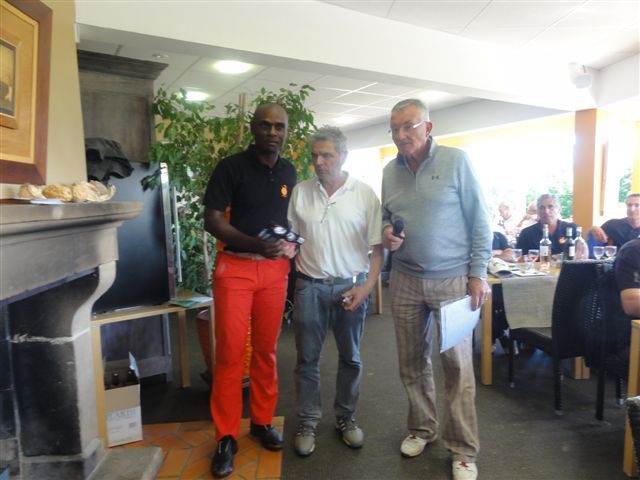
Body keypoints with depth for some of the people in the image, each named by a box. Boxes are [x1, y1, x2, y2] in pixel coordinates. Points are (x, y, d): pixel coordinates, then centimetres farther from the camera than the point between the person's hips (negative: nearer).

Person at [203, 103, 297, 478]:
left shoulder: (289, 172, 10)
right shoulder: (231, 167, -5)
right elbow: (212, 221, -9)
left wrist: (293, 246, 0)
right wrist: (256, 244, -21)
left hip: (275, 269, 4)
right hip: (235, 267, -4)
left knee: (266, 350, 10)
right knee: (230, 351, -1)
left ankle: (263, 421, 28)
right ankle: (227, 437, 13)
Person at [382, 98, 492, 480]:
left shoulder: (456, 161, -7)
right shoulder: (390, 171, 6)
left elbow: (480, 220, -6)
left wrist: (478, 273, -10)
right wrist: (386, 233, -7)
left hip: (452, 279, -4)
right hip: (405, 280, 5)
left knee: (458, 364, 3)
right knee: (412, 361, 13)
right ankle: (422, 428, 33)